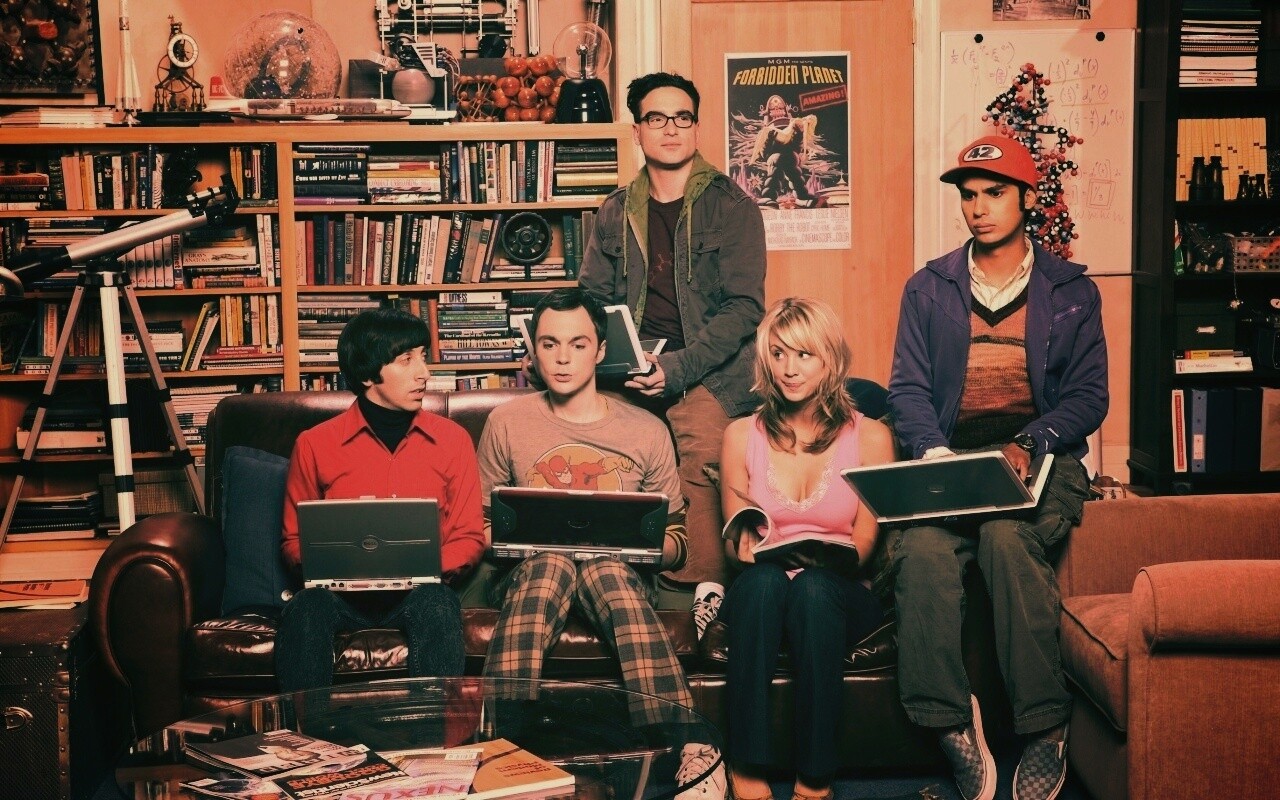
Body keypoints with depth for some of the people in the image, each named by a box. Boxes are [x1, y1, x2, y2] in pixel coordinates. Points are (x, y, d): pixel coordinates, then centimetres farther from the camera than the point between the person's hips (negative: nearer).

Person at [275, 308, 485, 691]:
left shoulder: (451, 439, 10)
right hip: (340, 589, 0)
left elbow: (469, 537, 10)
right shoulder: (314, 444, 8)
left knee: (437, 603, -34)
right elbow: (294, 541, 13)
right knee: (305, 609, -33)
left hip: (418, 590, 0)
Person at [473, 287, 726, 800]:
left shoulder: (646, 431, 12)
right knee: (550, 562, -38)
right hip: (528, 571, 0)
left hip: (620, 569, 0)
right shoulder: (507, 422, 13)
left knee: (605, 568, -38)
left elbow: (676, 542, 15)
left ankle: (688, 755, -50)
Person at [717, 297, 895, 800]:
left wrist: (822, 557, -22)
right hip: (759, 593, 1)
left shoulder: (869, 437, 5)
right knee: (762, 579, -36)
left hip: (838, 593, -1)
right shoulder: (742, 435, 9)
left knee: (814, 587, -37)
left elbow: (864, 544, 0)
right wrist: (746, 542, -15)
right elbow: (733, 543, 10)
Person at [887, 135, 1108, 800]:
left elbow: (1089, 395, 6)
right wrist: (934, 453, -13)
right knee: (923, 549, -33)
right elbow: (908, 388, 8)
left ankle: (1043, 727, -26)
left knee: (1007, 535, -36)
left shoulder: (1070, 291, 13)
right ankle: (954, 728, -27)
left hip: (1041, 461, -1)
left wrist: (1028, 445, -14)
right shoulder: (928, 288, 16)